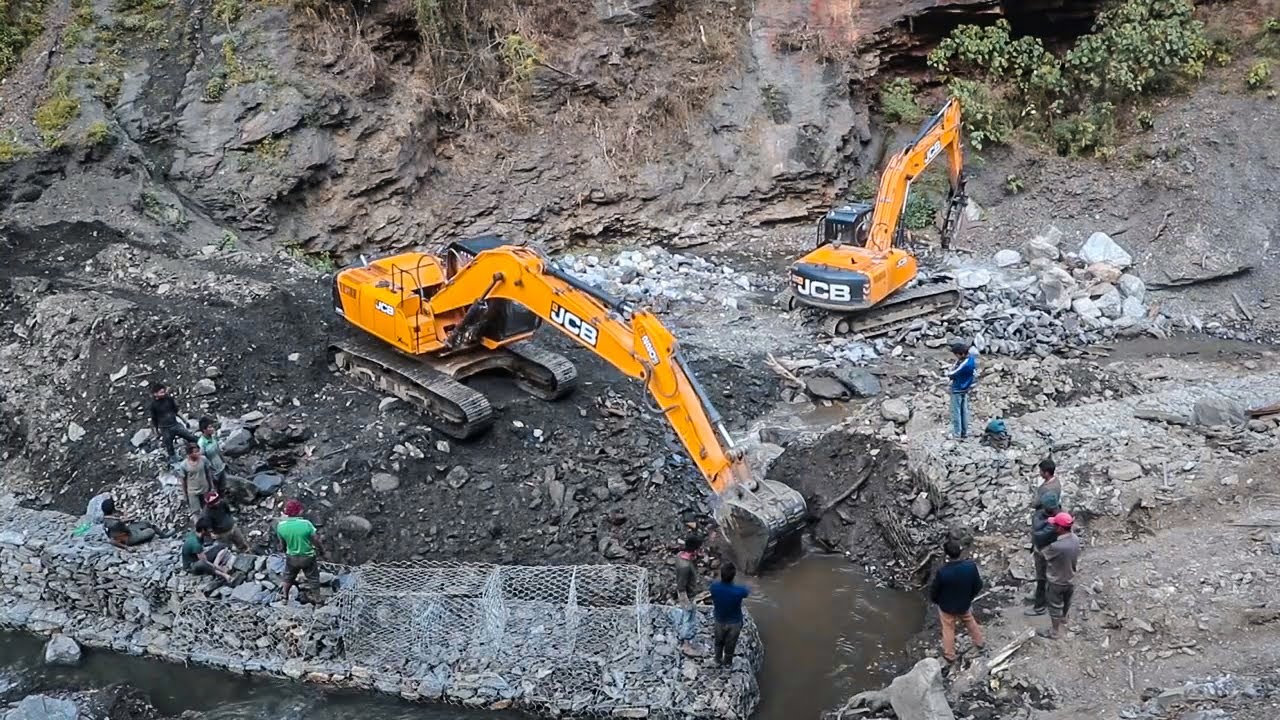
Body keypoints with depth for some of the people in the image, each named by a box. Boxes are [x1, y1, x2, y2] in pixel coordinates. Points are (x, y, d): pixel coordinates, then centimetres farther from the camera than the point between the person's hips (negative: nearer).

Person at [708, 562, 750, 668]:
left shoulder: (714, 587, -30)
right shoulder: (739, 591, -38)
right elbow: (749, 593, -12)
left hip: (719, 620, 2)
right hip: (734, 622, -2)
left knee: (719, 641, 30)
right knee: (730, 644, 25)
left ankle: (718, 660, 51)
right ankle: (727, 663, 48)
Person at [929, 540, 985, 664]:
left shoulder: (942, 571, -36)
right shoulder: (971, 566, -27)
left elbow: (934, 590, -18)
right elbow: (978, 585, -9)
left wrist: (934, 600, 5)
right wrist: (970, 596, 11)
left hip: (947, 607, -3)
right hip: (965, 604, 3)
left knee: (948, 630, 22)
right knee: (970, 622, 32)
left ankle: (949, 655, 41)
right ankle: (978, 642, 55)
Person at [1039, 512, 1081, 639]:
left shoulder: (1056, 546, -39)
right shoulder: (1075, 539, -18)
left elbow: (1044, 553, -18)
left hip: (1057, 582, -6)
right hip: (1071, 579, 7)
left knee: (1055, 607, 15)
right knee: (1066, 602, 30)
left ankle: (1055, 632, 31)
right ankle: (1063, 619, 56)